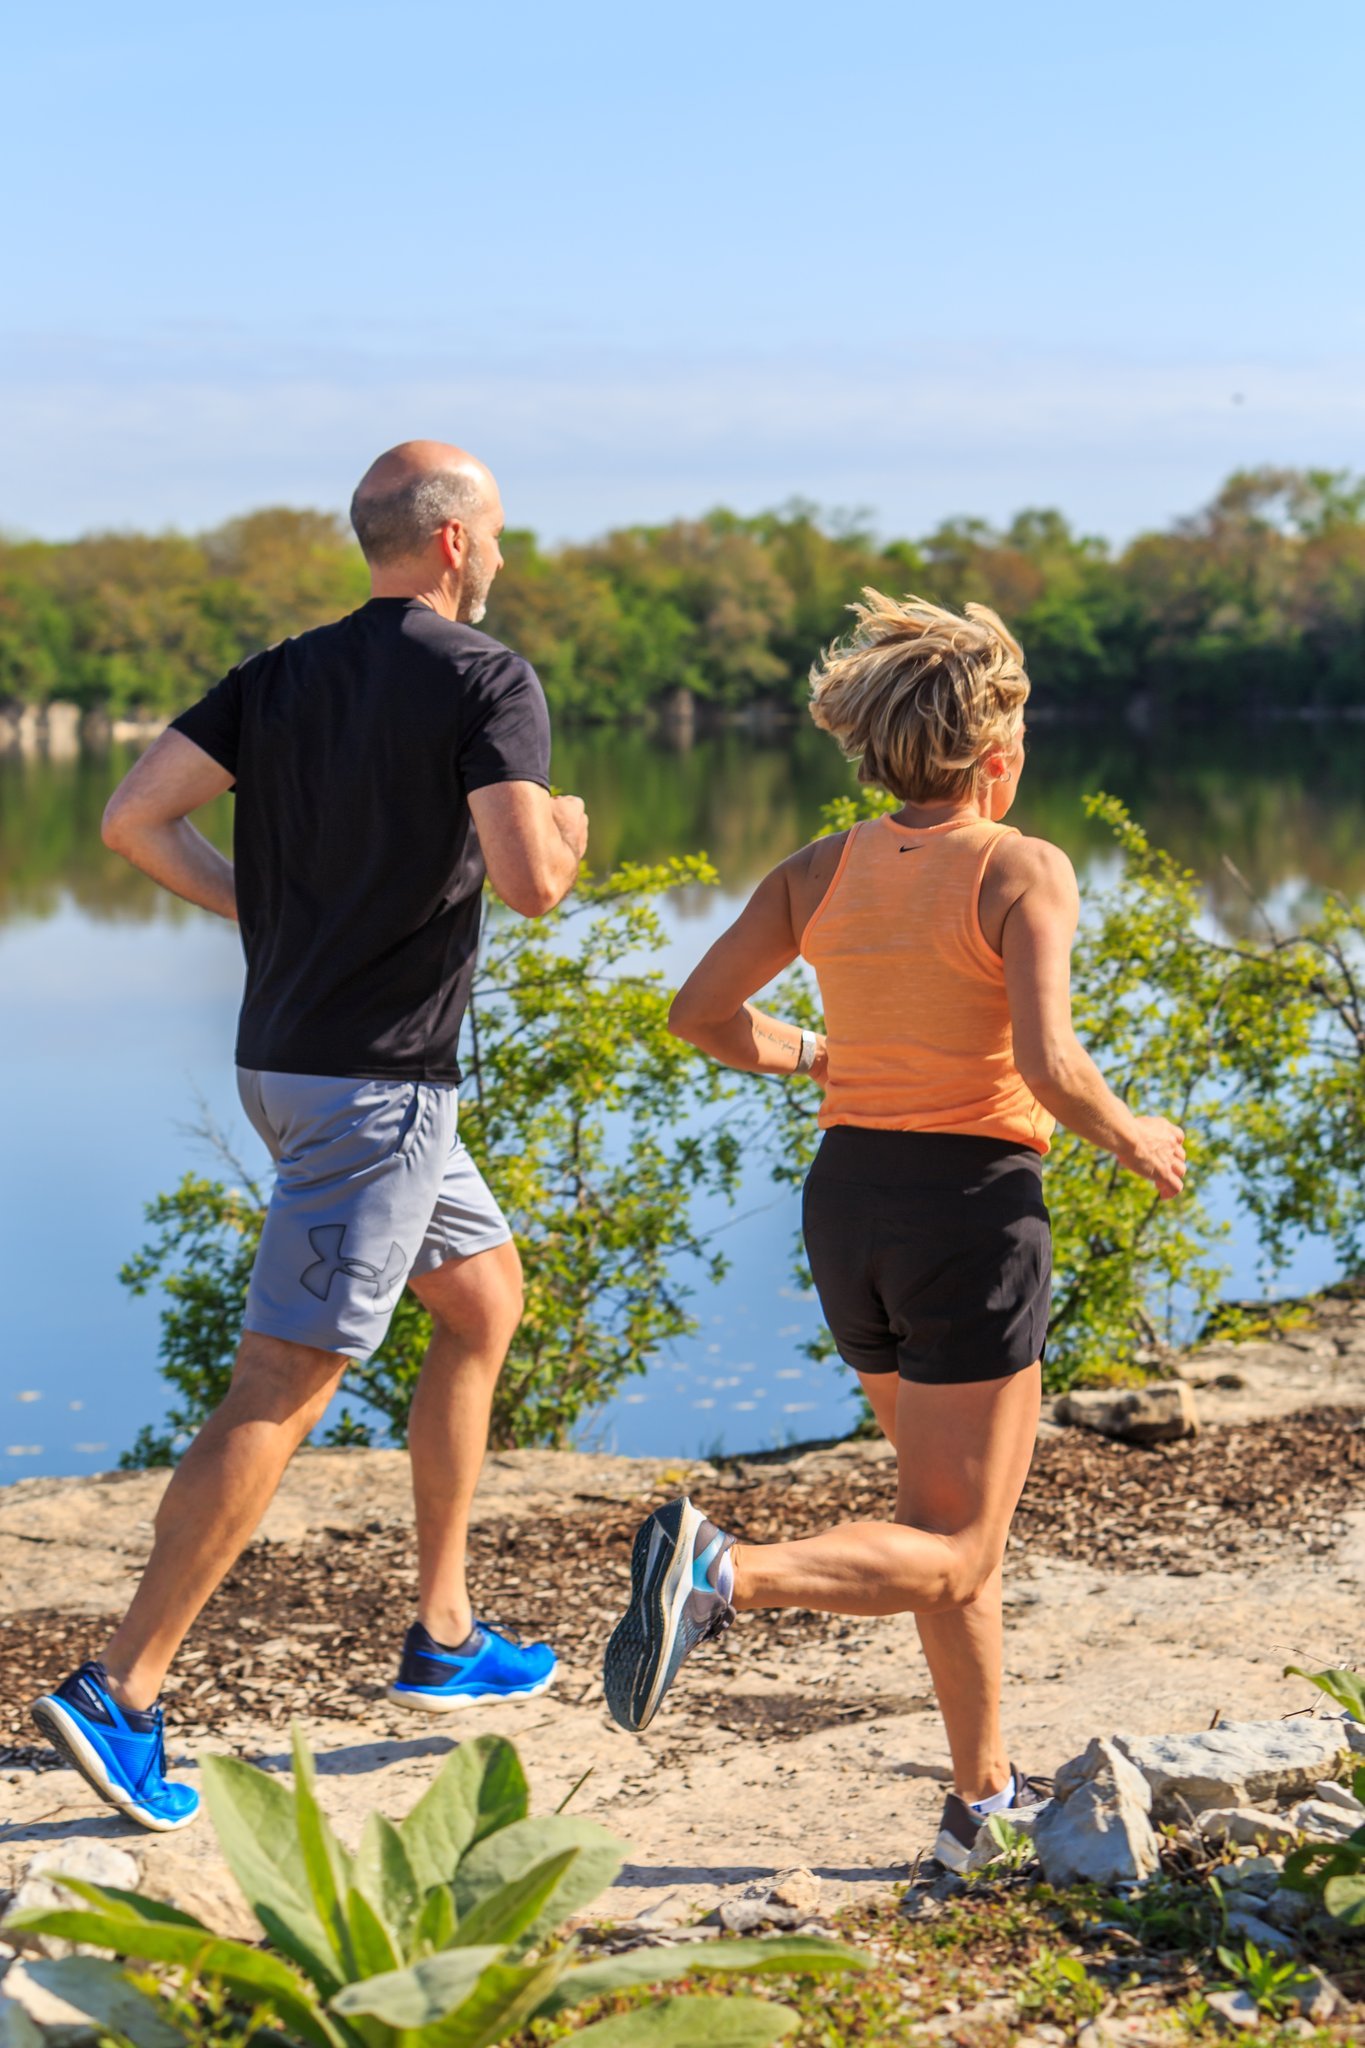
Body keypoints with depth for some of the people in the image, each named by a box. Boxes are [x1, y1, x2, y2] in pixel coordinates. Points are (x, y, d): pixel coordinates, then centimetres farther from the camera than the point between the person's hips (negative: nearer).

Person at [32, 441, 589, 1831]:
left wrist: (268, 912, 12)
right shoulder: (487, 682, -9)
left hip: (285, 1059, 9)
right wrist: (566, 836, 2)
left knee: (486, 1300, 22)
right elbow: (526, 881, -21)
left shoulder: (284, 674, 11)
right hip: (378, 1082, -9)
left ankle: (443, 1638, 26)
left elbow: (133, 820, 3)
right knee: (279, 1395, -8)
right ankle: (121, 1691, -10)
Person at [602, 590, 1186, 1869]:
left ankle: (984, 1798, 27)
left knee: (955, 1512, 21)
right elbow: (1046, 1062, -22)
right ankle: (722, 1572, -26)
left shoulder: (825, 870, 5)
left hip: (848, 1200, 7)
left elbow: (700, 1014, 3)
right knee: (950, 1558, -1)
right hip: (971, 1202, -7)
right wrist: (1133, 1143, -3)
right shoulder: (1023, 871, -11)